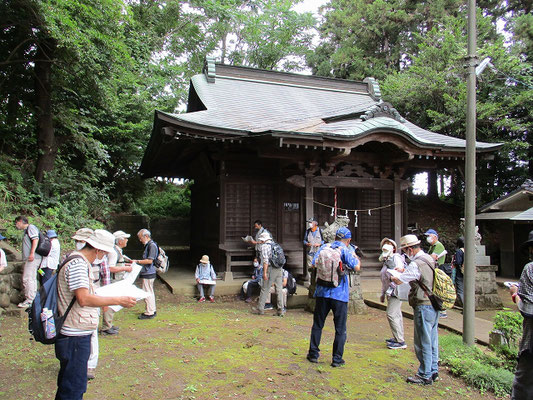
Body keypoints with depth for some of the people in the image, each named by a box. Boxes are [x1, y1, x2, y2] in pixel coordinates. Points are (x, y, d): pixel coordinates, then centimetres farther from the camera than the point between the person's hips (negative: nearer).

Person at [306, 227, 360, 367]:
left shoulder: (324, 247, 5)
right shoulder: (346, 250, -6)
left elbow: (314, 264, 3)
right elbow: (356, 267, -15)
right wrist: (356, 258, 5)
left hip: (322, 292, 3)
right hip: (340, 294, -3)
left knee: (317, 325, 16)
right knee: (340, 328, 9)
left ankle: (313, 354, 22)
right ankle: (337, 358, 12)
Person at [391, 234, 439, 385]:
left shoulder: (416, 264, -18)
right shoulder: (429, 259, 10)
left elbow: (399, 281, -12)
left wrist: (392, 276, 8)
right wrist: (404, 271, 18)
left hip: (424, 306, -9)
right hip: (434, 304, 9)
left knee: (423, 342, 0)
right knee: (432, 340, 16)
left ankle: (425, 375, 8)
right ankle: (433, 371, 26)